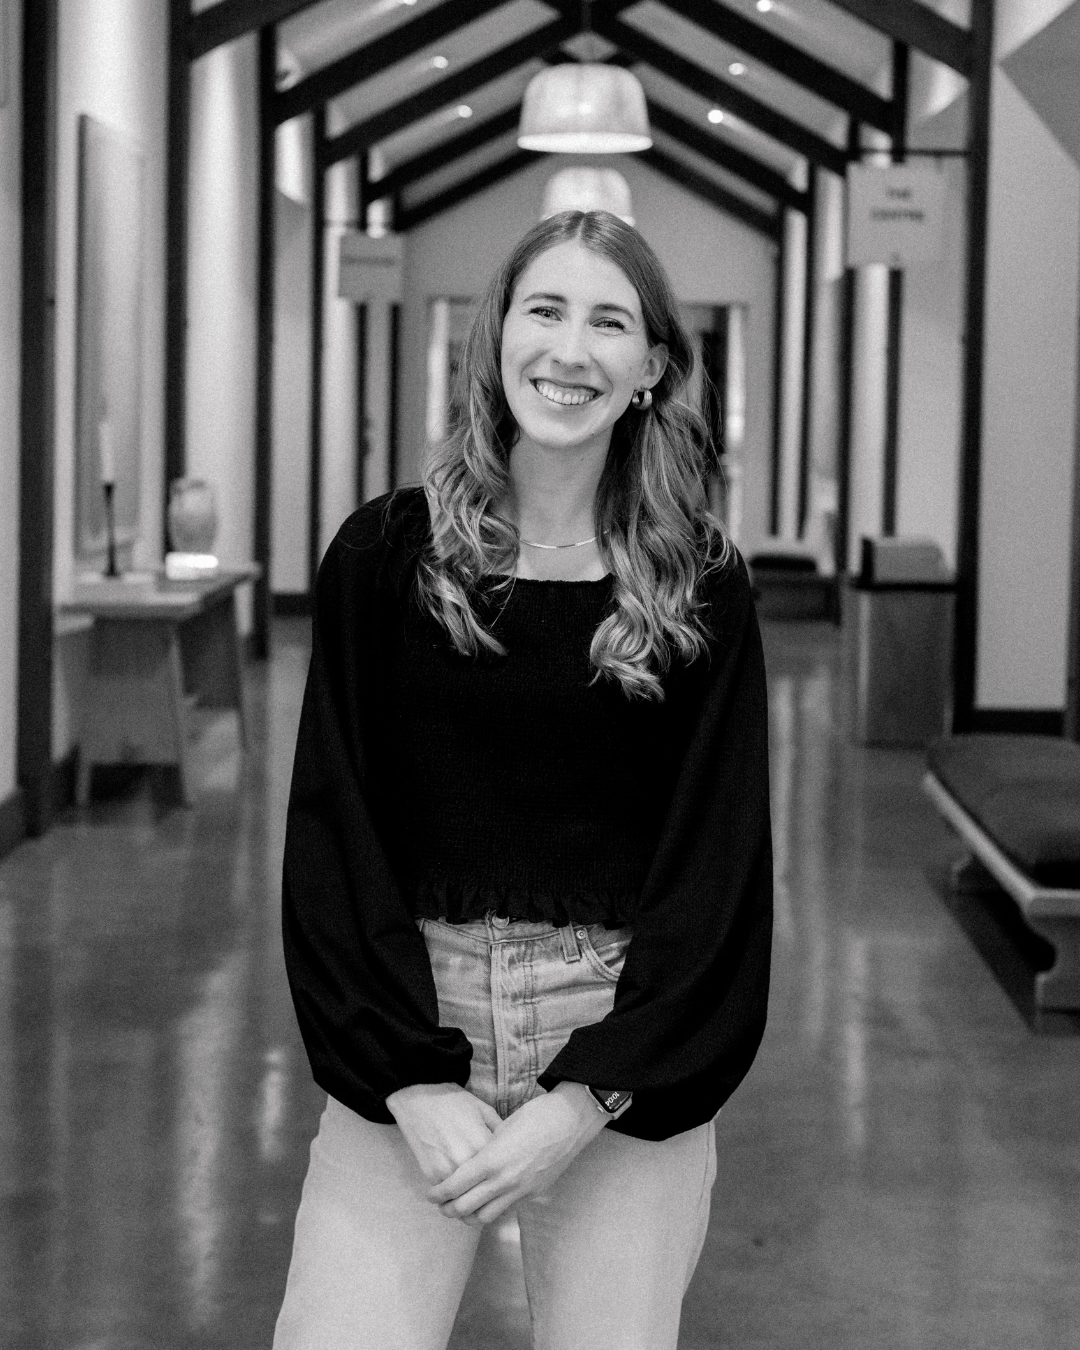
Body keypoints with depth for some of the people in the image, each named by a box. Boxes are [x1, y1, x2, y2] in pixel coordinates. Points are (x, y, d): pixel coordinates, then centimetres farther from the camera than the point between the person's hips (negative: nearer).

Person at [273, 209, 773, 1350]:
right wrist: (412, 1081, -12)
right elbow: (333, 832, -2)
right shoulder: (383, 554, 1)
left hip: (628, 1046, 0)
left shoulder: (699, 587, 2)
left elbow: (716, 863, -2)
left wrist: (588, 1099, -12)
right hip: (409, 1015, 0)